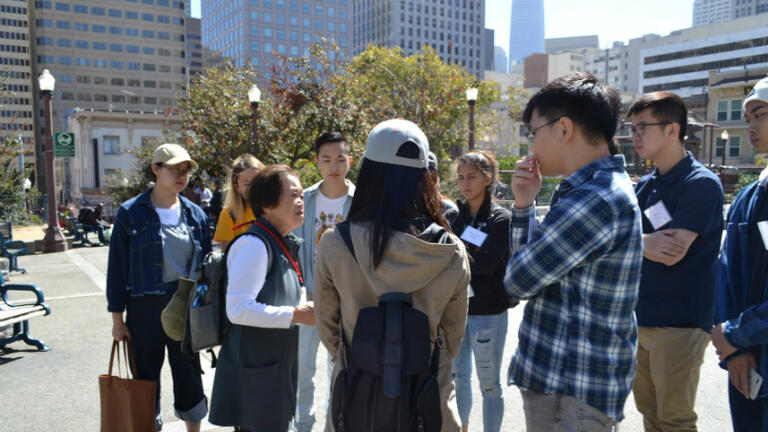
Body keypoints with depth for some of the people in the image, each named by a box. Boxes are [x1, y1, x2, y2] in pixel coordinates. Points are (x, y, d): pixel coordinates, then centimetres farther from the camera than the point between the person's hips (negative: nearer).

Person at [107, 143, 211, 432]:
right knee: (146, 378, 11)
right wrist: (117, 318, -4)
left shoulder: (194, 214, 3)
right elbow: (117, 267, -4)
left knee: (189, 376, 12)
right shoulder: (131, 212, -6)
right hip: (145, 308, -2)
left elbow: (206, 263, 7)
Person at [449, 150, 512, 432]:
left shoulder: (501, 219, -8)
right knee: (458, 376, 19)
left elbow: (486, 263, -21)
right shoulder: (455, 215, 5)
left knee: (489, 383, 8)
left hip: (487, 313, -5)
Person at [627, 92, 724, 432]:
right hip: (640, 318, 7)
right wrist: (644, 243, -16)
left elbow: (672, 253, -21)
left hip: (679, 323, -7)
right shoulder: (645, 185, 10)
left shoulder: (701, 184, -12)